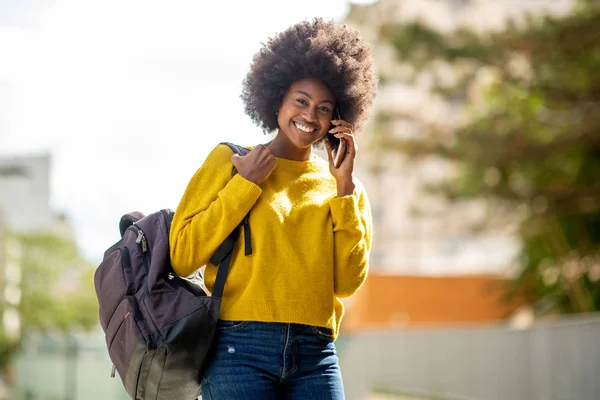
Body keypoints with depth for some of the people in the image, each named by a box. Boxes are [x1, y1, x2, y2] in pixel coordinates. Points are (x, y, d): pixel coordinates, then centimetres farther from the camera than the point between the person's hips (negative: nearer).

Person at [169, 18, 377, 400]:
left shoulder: (339, 185, 16)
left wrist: (344, 185, 1)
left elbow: (348, 281, 3)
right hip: (240, 349, -2)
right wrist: (245, 183, -3)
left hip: (316, 357, 3)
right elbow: (181, 257, -1)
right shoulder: (229, 160, 9)